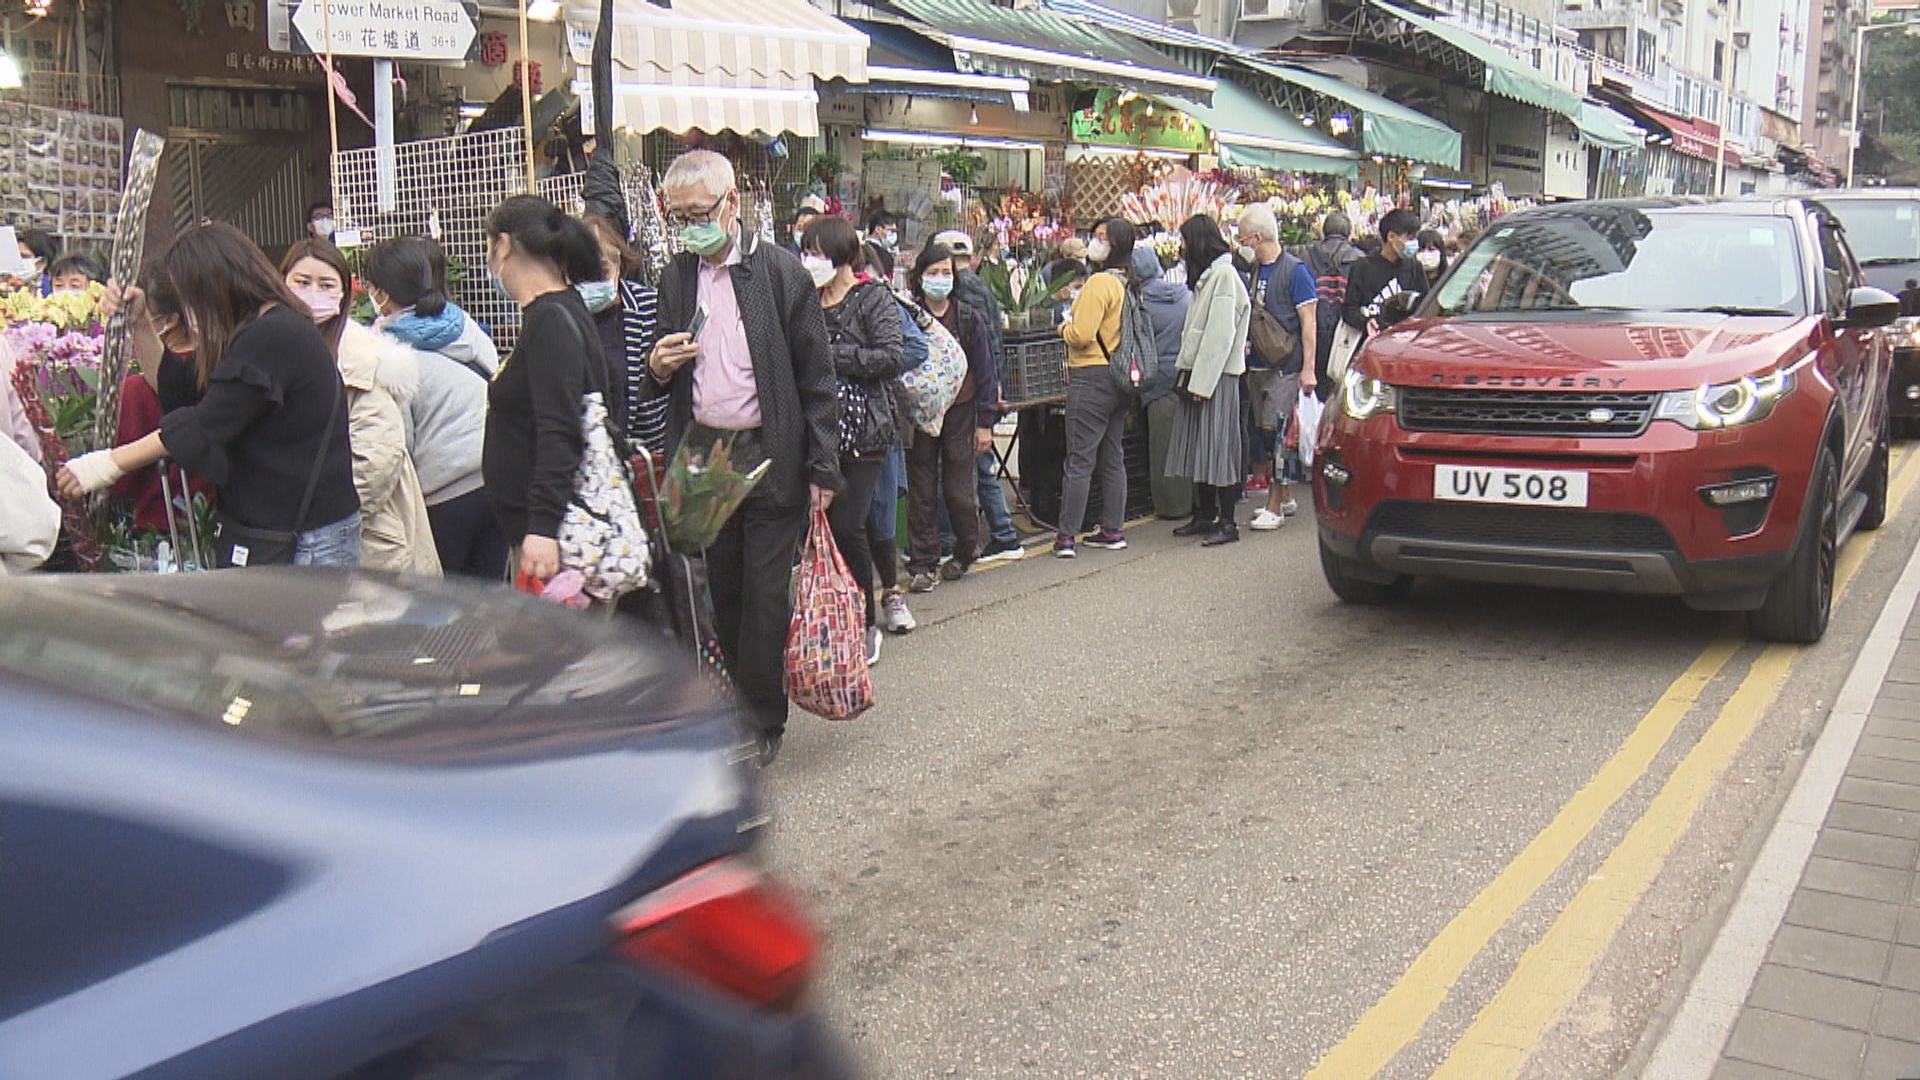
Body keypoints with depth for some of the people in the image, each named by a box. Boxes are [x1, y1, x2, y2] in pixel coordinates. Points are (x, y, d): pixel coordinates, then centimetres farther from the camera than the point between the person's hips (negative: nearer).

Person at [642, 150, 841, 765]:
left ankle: (762, 722, 12)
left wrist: (822, 468, -9)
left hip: (771, 457, -5)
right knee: (725, 593, 12)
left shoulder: (782, 273, -6)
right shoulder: (675, 279, 9)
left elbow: (817, 379, -5)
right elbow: (664, 382, 19)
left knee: (767, 594, -1)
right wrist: (659, 368, -6)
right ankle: (743, 707, 26)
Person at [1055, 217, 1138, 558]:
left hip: (1092, 376, -8)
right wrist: (1075, 325, 20)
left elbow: (1081, 335, -22)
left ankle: (1066, 536, -3)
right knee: (1112, 458, 13)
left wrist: (1065, 327, 0)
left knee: (1079, 460, -5)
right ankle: (1113, 530, 18)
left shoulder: (1100, 282, -17)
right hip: (1121, 376, 8)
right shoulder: (1129, 283, 9)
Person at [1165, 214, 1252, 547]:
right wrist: (1186, 374, 13)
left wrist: (1202, 382, -19)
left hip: (1217, 376, -9)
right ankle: (1205, 516, 20)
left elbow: (1220, 334, -17)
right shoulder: (1206, 276, 18)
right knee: (1198, 447, 11)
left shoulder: (1224, 275, -12)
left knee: (1218, 447, -6)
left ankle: (1227, 523, 0)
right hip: (1198, 375, 9)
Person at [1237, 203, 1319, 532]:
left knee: (1275, 432, -9)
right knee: (1265, 433, 10)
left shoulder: (1295, 270, -8)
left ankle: (1274, 507, -4)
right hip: (1256, 366, 7)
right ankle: (1286, 498, 22)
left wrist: (1308, 369, -13)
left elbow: (1309, 322, -9)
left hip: (1284, 367, -7)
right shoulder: (1252, 270, 12)